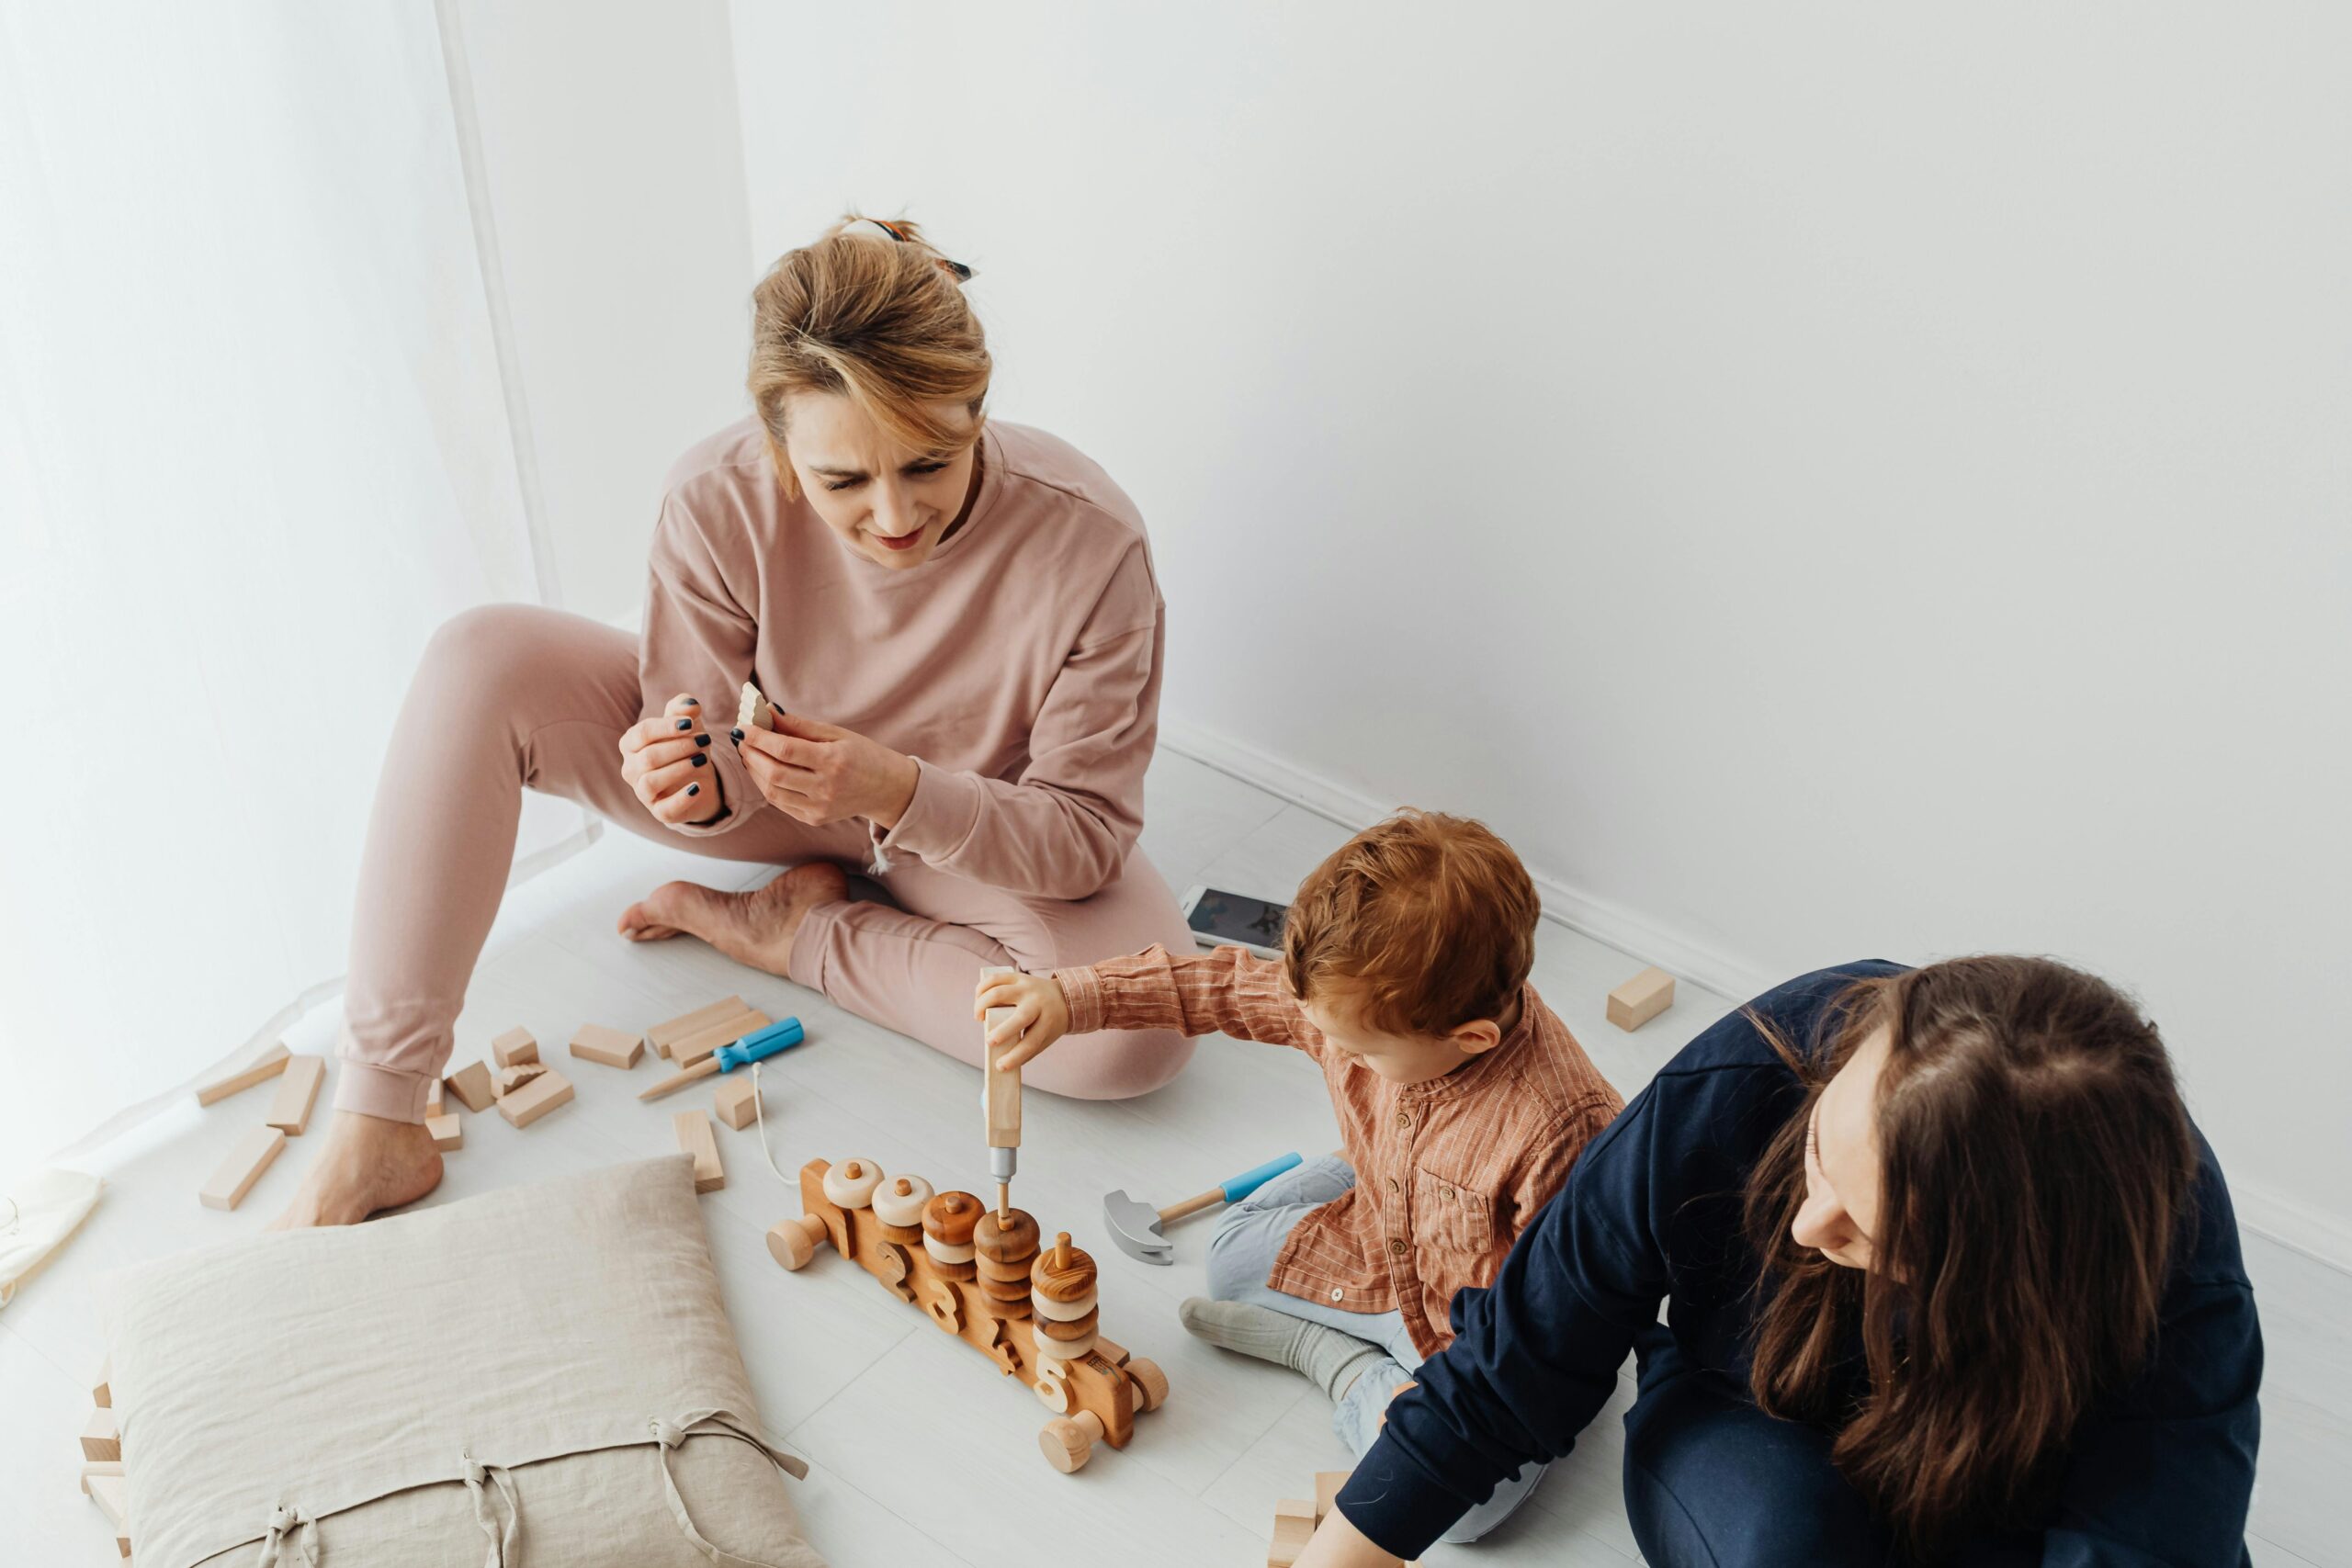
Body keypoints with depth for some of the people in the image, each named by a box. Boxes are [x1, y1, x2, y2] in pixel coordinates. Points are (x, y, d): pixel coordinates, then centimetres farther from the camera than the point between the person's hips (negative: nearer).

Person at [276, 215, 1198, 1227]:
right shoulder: (721, 501, -26)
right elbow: (714, 754, -13)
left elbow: (1090, 836, -25)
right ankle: (378, 1131, -20)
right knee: (481, 661, -20)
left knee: (1135, 1039, -32)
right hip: (773, 780, 2)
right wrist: (695, 781, -39)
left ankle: (782, 932, -8)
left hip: (982, 832, -1)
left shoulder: (1090, 545, -32)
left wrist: (900, 793, -42)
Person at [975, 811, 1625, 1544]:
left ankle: (1346, 1365, -2)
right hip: (1380, 1237, 6)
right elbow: (1235, 986, -9)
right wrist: (1076, 997, -14)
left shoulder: (1559, 1128, -42)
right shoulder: (1368, 1003, -24)